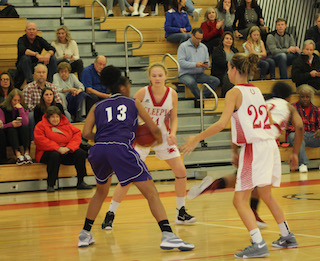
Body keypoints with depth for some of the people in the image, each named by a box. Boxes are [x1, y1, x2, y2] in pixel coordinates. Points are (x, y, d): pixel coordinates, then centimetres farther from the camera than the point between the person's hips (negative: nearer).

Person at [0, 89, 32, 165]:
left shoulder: (24, 109, 6)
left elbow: (26, 123, -11)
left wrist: (20, 109, -15)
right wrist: (11, 124, -26)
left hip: (21, 136, 2)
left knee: (25, 127, -28)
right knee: (11, 129, -33)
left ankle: (27, 153, -46)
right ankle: (18, 154, -55)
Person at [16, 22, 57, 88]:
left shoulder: (40, 40, 2)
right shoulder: (21, 40, -10)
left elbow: (52, 49, -9)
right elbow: (22, 50, -33)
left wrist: (48, 54, -34)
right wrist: (36, 54, -45)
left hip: (37, 64, 4)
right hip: (23, 66, -4)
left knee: (53, 58, -15)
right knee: (25, 57, -35)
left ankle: (52, 82, -17)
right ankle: (30, 82, -38)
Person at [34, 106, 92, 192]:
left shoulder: (66, 124, 12)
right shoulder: (40, 126, -2)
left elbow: (77, 133, 4)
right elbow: (41, 140, -16)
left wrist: (68, 147, -14)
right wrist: (58, 148, -23)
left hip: (66, 152, 5)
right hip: (47, 152, -5)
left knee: (81, 153, -17)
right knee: (54, 155, -39)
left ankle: (80, 182, -6)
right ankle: (50, 185, -32)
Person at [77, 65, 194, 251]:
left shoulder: (98, 107, 25)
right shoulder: (133, 103, 20)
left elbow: (86, 134, 12)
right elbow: (153, 128, 18)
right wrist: (159, 138, 40)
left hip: (98, 151, 4)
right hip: (121, 148, -4)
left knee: (102, 191, 31)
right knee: (151, 192, -2)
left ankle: (85, 234, 34)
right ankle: (167, 235, -18)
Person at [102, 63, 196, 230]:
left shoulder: (172, 94, -8)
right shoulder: (143, 93, -17)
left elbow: (174, 118, 4)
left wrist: (172, 133, -14)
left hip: (162, 136, 3)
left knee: (181, 171, -4)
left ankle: (181, 213, 13)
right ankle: (110, 215, -1)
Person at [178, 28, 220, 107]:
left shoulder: (204, 47, 18)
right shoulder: (183, 46, 0)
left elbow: (207, 62, 16)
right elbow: (181, 62, -12)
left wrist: (207, 64, -11)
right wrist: (195, 65, -22)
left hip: (200, 74, 5)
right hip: (186, 74, -5)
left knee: (216, 81, -19)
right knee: (191, 82, -41)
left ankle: (198, 100, -23)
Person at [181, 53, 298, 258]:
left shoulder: (235, 92, -6)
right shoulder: (257, 91, 16)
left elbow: (222, 123, -17)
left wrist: (197, 138, -11)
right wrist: (235, 150, 25)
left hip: (254, 148, -8)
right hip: (270, 146, 8)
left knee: (240, 201, -6)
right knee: (266, 194, 25)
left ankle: (259, 244, -16)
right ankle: (287, 237, 32)